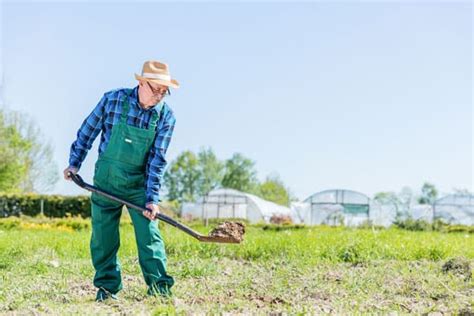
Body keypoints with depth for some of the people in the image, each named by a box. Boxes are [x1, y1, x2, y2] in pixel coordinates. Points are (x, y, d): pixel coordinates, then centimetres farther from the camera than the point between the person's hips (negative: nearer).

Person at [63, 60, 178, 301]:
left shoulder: (166, 115, -10)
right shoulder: (113, 100, -12)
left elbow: (157, 159, -11)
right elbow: (88, 130, 2)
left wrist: (152, 198, -15)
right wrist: (74, 162, 5)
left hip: (139, 182, 0)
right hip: (105, 180, 0)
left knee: (148, 234, -6)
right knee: (103, 236, 6)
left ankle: (159, 287, 0)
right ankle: (107, 287, 19)